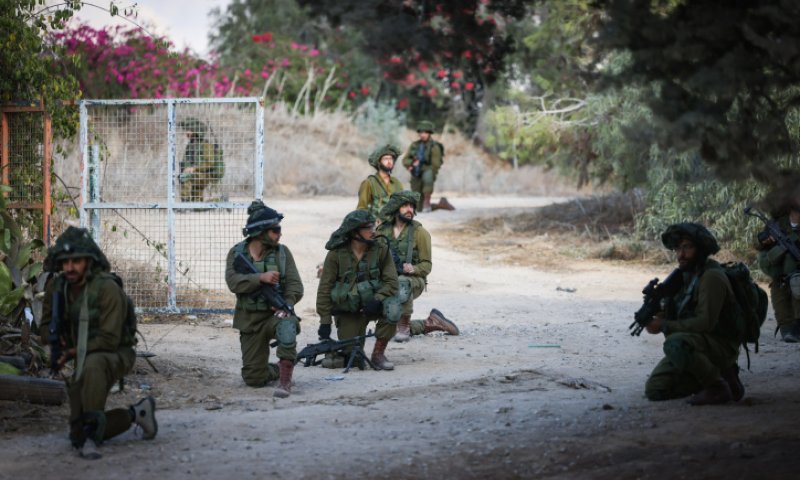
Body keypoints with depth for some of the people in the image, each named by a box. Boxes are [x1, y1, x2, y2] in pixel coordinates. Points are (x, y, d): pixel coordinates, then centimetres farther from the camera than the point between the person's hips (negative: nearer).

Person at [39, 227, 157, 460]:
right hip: (83, 362, 7)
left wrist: (73, 352, -23)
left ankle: (92, 433, -36)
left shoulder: (107, 288, -23)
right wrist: (56, 337, -15)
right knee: (78, 434, 3)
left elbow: (108, 340, -25)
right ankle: (135, 414, 22)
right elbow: (46, 326, 7)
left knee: (92, 365, -43)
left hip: (115, 355, -7)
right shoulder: (56, 287, -4)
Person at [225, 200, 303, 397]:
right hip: (250, 320, 1)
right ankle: (278, 370, 35)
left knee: (287, 326, -40)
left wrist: (285, 305, -25)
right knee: (254, 379, 1)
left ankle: (285, 381, -34)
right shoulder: (237, 253, 0)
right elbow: (233, 282, -17)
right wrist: (261, 278, -31)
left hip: (276, 313, -1)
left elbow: (295, 285, -5)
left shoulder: (282, 252, 0)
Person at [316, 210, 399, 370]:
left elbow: (391, 282, -11)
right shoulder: (336, 254, -11)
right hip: (348, 313, -1)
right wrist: (325, 321, -13)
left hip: (371, 303, 1)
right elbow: (325, 289, -9)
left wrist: (377, 299, -30)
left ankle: (378, 354, -13)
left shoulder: (381, 250, -8)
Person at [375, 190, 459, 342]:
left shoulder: (419, 232, -6)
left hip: (414, 280, -4)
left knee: (402, 283, -41)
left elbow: (426, 265, -7)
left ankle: (404, 325, -29)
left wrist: (412, 269, -27)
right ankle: (430, 323, 25)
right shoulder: (382, 231, 2)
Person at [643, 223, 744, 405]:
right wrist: (661, 314, -8)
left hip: (720, 346, -9)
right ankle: (719, 374, 9)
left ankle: (717, 386, -17)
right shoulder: (686, 275, 12)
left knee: (675, 344, -38)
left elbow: (706, 322, -25)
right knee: (654, 390, -1)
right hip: (691, 343, 9)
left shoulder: (711, 277, -17)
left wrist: (664, 325, -20)